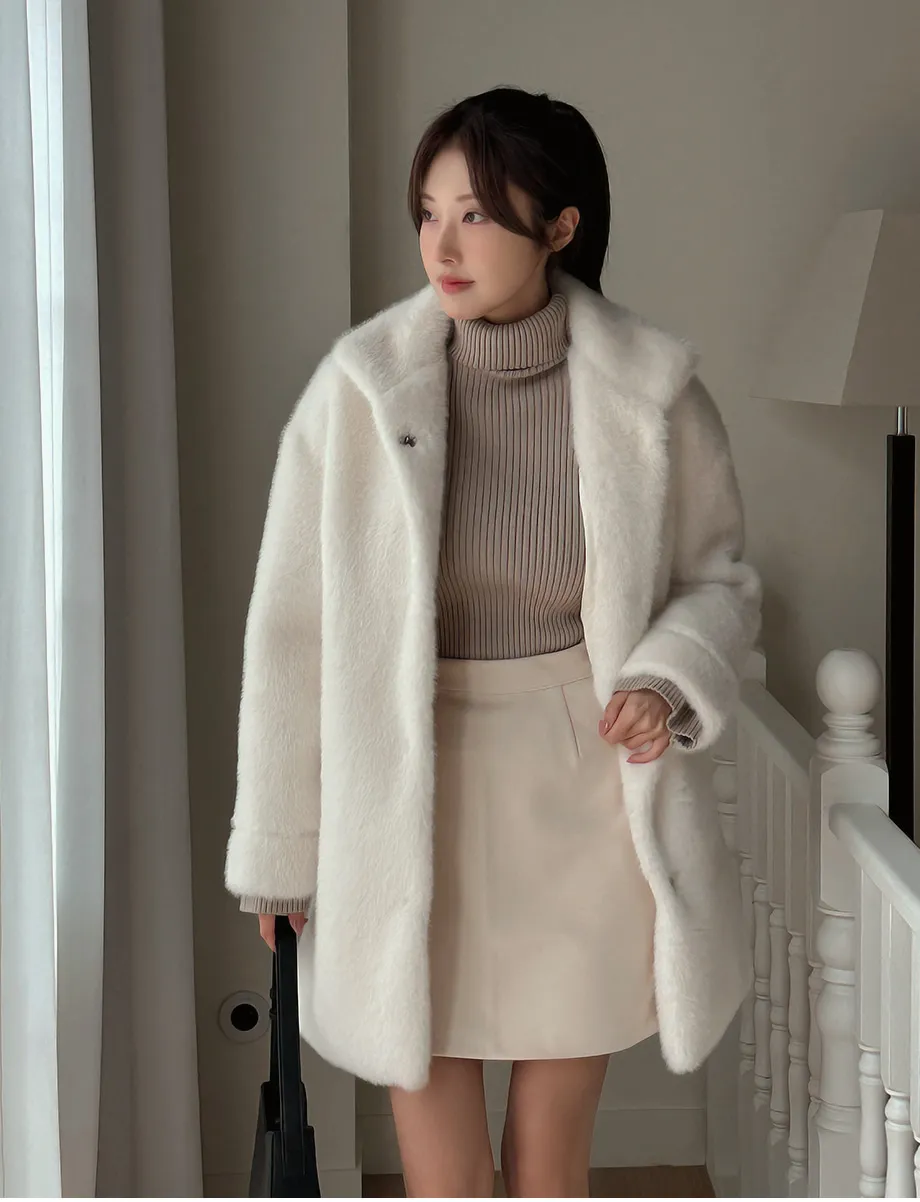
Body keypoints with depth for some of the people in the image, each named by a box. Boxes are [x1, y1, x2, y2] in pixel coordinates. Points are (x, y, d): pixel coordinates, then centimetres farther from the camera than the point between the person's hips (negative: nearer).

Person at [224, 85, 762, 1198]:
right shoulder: (359, 389, -9)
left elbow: (719, 576, 7)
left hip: (582, 802, 1)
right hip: (409, 812, 0)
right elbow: (293, 626, -4)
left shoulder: (649, 391, -7)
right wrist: (275, 851, -1)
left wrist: (670, 679, -15)